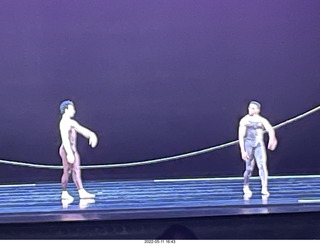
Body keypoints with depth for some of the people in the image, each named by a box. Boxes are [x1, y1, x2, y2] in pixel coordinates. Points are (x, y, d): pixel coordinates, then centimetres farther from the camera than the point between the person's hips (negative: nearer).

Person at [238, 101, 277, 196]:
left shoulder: (262, 120, 8)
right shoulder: (244, 120, 3)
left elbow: (270, 129, -7)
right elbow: (241, 136, -1)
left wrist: (272, 138, -28)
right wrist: (242, 151, -9)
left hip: (259, 145, 1)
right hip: (248, 144, -1)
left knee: (262, 165, -16)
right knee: (249, 168, 5)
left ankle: (264, 188, -23)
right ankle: (246, 187, 27)